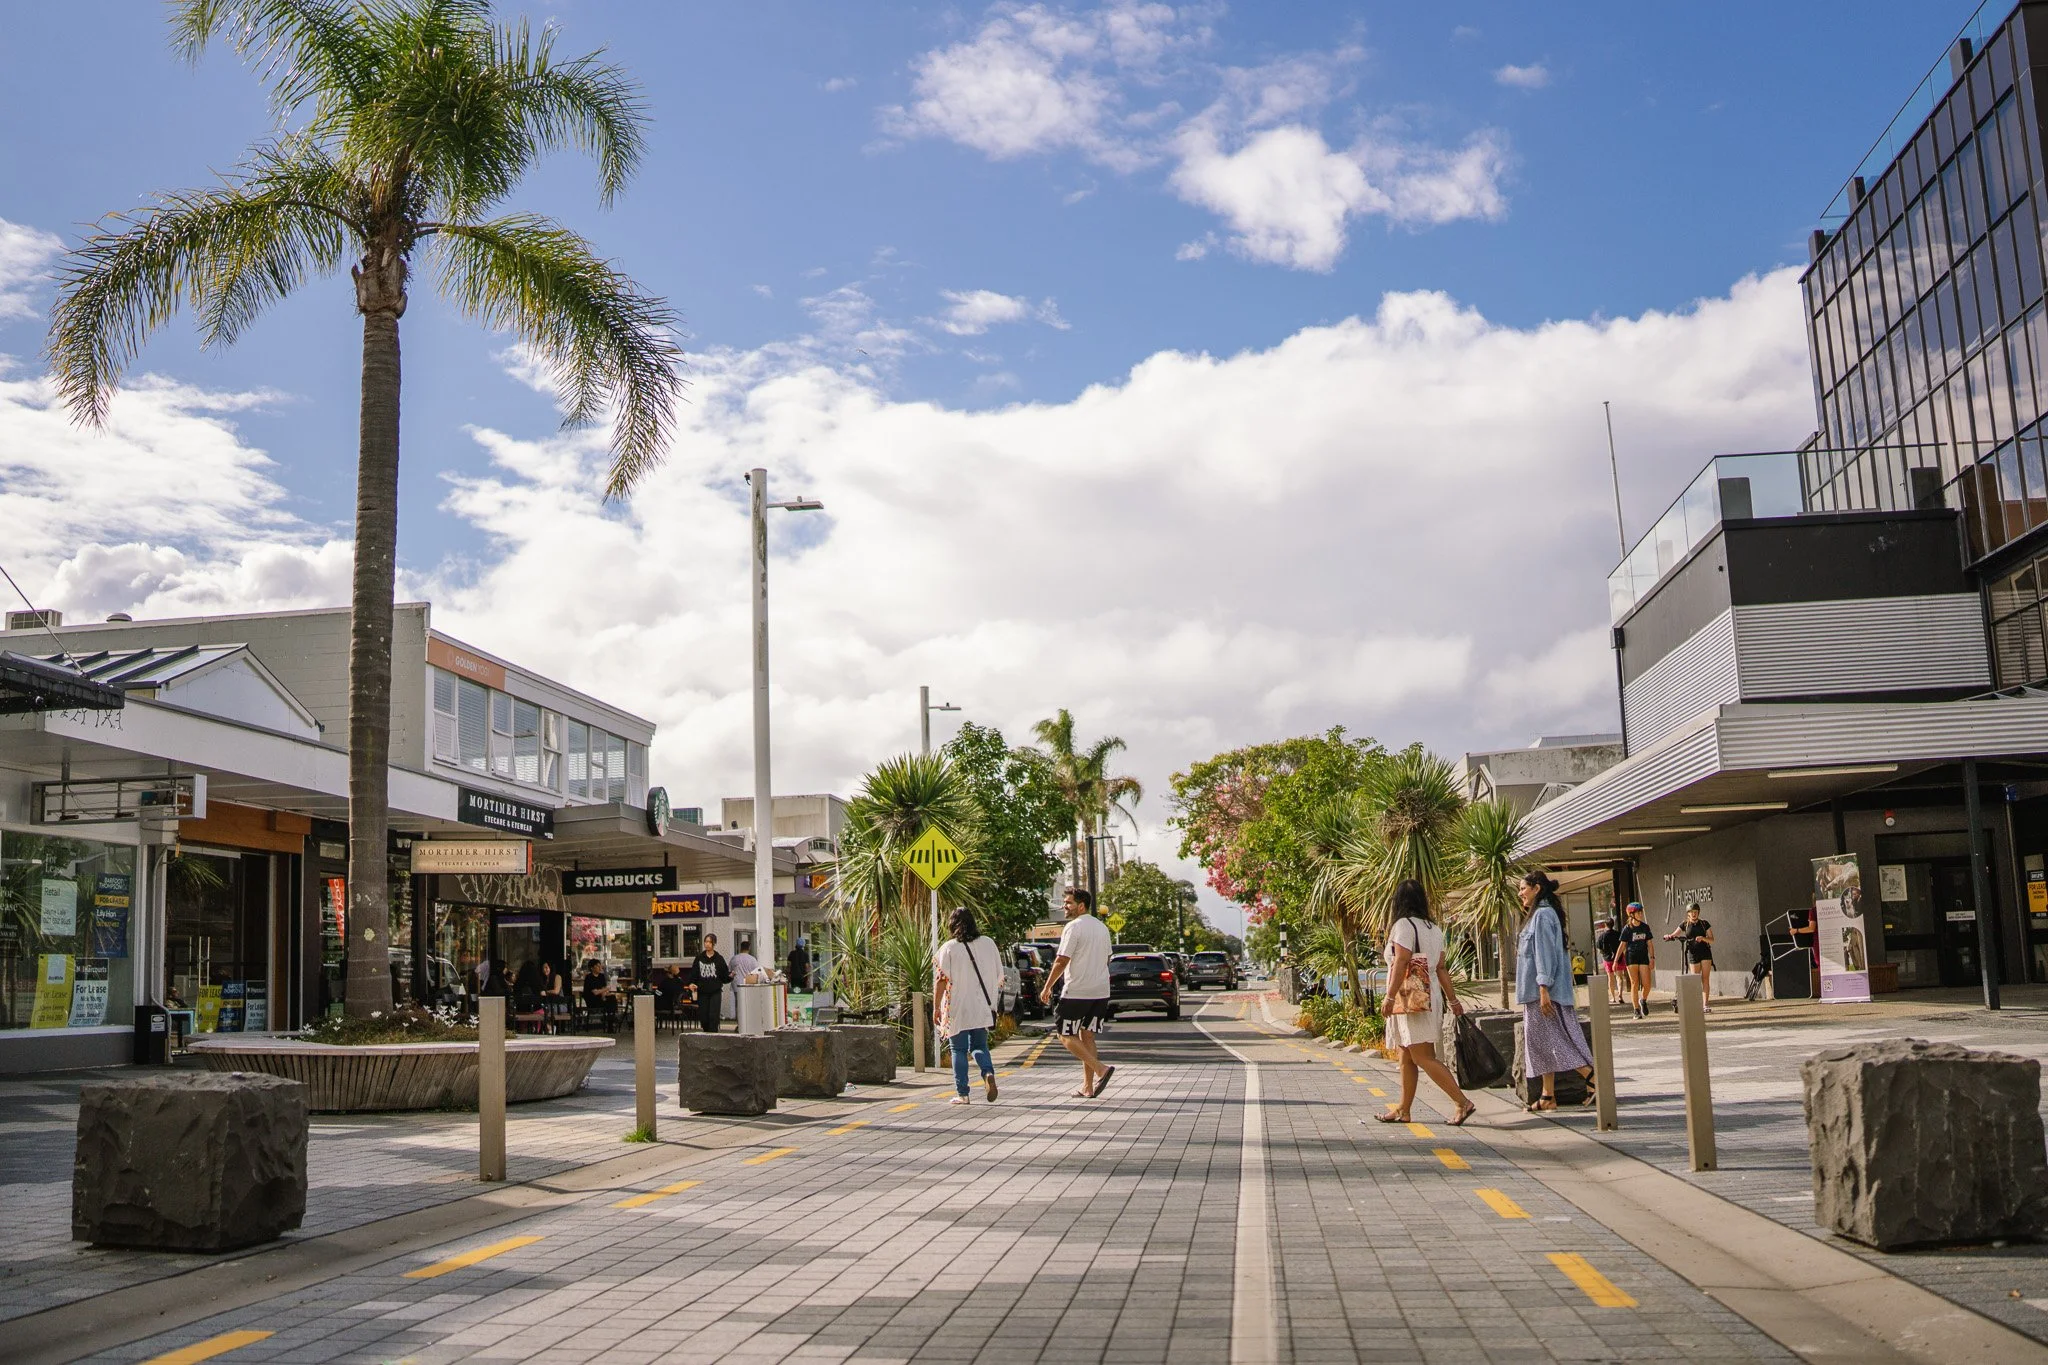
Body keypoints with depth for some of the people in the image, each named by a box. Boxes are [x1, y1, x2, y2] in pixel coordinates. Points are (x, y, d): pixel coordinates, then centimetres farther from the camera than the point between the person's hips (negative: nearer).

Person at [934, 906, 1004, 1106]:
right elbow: (999, 975, 8)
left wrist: (936, 1006, -4)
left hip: (957, 1009, -3)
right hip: (982, 1009, 3)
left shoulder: (948, 948, -9)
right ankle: (988, 1073, -13)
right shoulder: (989, 944, 3)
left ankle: (962, 1093, 5)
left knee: (959, 1050, 6)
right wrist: (991, 1000, 21)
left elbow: (941, 980, -11)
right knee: (979, 1045, 15)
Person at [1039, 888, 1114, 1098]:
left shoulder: (1074, 927, -11)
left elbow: (1061, 961, -15)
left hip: (1077, 992, -8)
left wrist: (1047, 988, -8)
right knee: (1087, 1035, 13)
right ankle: (1088, 1087, 9)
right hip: (1101, 991, 8)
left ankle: (1100, 1069, -15)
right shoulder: (1102, 928, 14)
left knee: (1066, 1036, 0)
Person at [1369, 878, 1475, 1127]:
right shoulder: (1434, 929, 13)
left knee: (1422, 1057, -10)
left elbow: (1401, 964, -18)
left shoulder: (1404, 925, -11)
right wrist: (1453, 1000, 14)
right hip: (1430, 996, 9)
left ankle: (1462, 1102, -15)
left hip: (1412, 998, -9)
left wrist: (1390, 996, -17)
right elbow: (1441, 968, 13)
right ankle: (1403, 1110, 20)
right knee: (1407, 1056, 15)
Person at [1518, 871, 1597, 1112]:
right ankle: (1548, 1096, 9)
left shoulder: (1542, 915, -13)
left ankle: (1593, 1078, -9)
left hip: (1543, 991, -10)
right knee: (1541, 1041, 8)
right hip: (1537, 993, 10)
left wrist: (1543, 989, -23)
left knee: (1553, 1039, -9)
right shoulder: (1540, 914, 18)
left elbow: (1545, 954, -19)